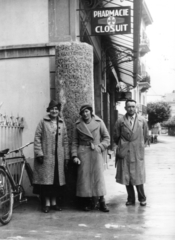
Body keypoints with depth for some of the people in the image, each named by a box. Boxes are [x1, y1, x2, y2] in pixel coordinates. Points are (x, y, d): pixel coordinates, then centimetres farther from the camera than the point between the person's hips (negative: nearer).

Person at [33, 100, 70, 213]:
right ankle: (46, 203, 8)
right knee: (46, 179, -1)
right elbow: (37, 138, -3)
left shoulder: (62, 123, 10)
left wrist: (66, 156, 7)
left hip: (59, 157, 3)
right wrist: (39, 153, -11)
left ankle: (55, 202, 18)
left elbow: (65, 141, 10)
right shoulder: (43, 122, 0)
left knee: (57, 180, 6)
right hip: (46, 156, -3)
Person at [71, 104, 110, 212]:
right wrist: (75, 155, -1)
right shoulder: (78, 125, 6)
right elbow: (75, 142, 8)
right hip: (83, 153, 1)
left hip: (96, 153, -1)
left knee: (99, 176, -4)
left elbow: (107, 137, 6)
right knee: (84, 177, 0)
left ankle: (101, 202, 2)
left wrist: (99, 147, -6)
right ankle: (86, 202, 9)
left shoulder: (99, 122, 3)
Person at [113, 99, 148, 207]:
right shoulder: (120, 121, 0)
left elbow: (145, 137, 11)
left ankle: (142, 198, 18)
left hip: (138, 153, -1)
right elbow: (116, 137, 9)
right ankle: (131, 199, 18)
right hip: (124, 153, 1)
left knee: (138, 177, 2)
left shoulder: (142, 121, 2)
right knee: (126, 177, 5)